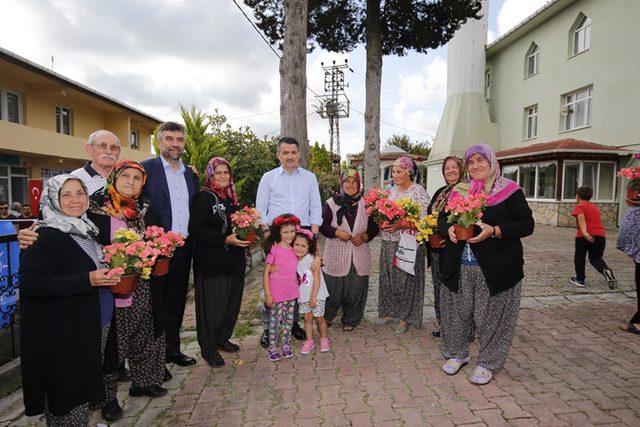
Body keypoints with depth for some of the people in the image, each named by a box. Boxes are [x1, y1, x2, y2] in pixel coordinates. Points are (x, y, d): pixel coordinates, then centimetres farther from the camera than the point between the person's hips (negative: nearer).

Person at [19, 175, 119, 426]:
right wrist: (87, 281, -28)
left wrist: (109, 276, 7)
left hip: (90, 327, 8)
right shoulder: (46, 236, -17)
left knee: (83, 387, 20)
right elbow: (30, 282, -25)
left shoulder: (86, 230, 8)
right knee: (66, 390, 6)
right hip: (60, 333, -8)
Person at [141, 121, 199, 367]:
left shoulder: (191, 174, 12)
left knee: (177, 301, 16)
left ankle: (172, 349, 32)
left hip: (183, 247, 6)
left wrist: (191, 242, 8)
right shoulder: (146, 169, -6)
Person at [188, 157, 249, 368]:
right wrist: (225, 239, -23)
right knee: (213, 305, 2)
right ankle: (208, 348, 21)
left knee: (232, 303, 14)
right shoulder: (204, 197, -9)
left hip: (234, 260, 7)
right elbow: (195, 229, -18)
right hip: (212, 262, -7)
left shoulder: (232, 197, 12)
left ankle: (222, 339, 34)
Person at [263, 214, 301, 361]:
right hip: (277, 295, -5)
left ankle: (286, 346, 30)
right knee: (274, 321, 6)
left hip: (291, 294, 5)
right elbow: (266, 273, -11)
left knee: (288, 321, 15)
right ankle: (273, 349, 22)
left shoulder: (294, 250, 2)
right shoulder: (274, 249, -14)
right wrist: (267, 294, -13)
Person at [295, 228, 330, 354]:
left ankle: (324, 339, 26)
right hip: (303, 295, 5)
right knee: (307, 318, 9)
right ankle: (309, 341, 24)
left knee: (319, 318, 6)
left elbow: (317, 278, -17)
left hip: (316, 295, -5)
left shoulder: (311, 259, -18)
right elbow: (297, 279, 7)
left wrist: (314, 297, -17)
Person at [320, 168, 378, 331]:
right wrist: (337, 232, -17)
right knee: (333, 290, 7)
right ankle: (325, 318, 31)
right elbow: (322, 225, -2)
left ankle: (350, 320, 30)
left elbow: (374, 227, 8)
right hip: (336, 256, -2)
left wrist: (364, 236, -10)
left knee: (355, 291, 9)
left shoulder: (365, 204, 4)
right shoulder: (332, 203, -3)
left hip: (359, 257, 2)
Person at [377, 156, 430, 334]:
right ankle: (389, 312, 27)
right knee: (387, 278, 11)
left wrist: (401, 225, -24)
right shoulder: (390, 191, 12)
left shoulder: (419, 192, -6)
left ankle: (405, 317, 19)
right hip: (388, 243, 6)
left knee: (406, 280, 2)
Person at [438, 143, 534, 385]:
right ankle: (457, 354, 33)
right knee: (458, 313, 13)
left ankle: (488, 363, 25)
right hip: (459, 267, 4)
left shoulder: (509, 191, -1)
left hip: (494, 268, -3)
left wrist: (493, 231, -20)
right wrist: (449, 230, -8)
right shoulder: (459, 191, 11)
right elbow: (442, 218, 15)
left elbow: (526, 224, -6)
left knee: (489, 317, 6)